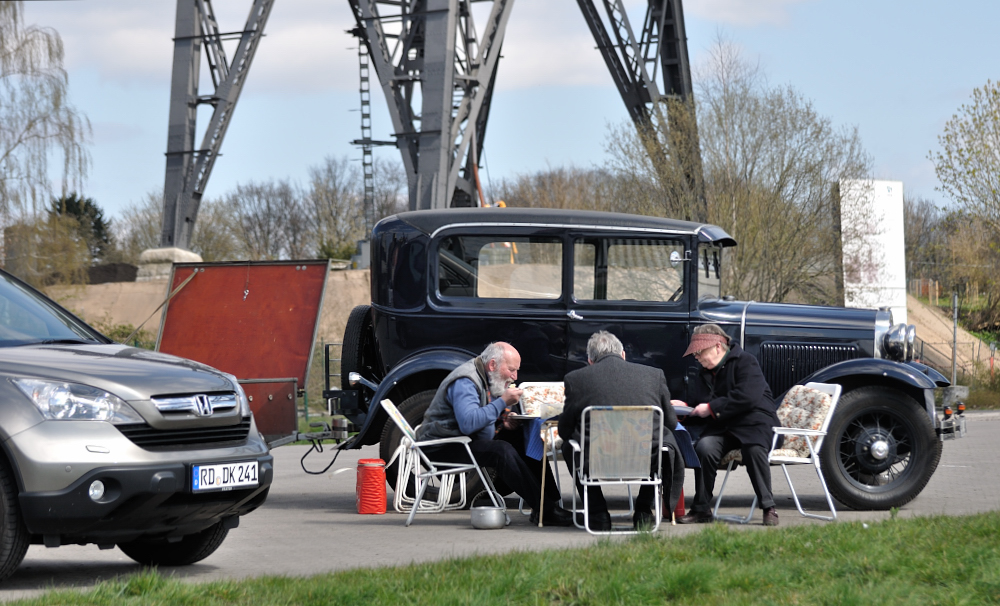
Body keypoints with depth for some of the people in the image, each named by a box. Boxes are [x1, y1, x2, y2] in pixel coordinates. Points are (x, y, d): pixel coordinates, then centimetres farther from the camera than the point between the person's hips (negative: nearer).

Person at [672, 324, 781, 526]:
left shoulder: (745, 362, -4)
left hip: (754, 425, -5)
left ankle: (768, 508, -23)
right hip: (722, 428, 5)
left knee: (753, 450, -38)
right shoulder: (704, 375, 20)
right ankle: (702, 509, -19)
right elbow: (701, 411, 26)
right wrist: (685, 409, 4)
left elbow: (748, 397, -20)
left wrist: (712, 408, -17)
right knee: (704, 447, -27)